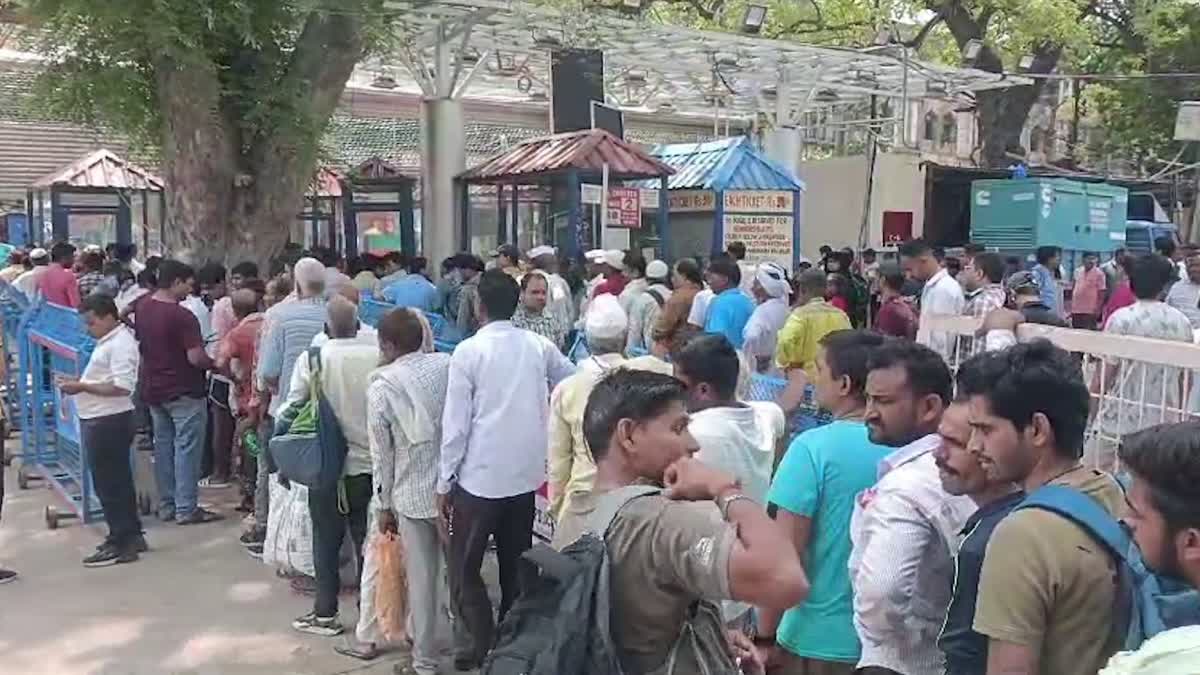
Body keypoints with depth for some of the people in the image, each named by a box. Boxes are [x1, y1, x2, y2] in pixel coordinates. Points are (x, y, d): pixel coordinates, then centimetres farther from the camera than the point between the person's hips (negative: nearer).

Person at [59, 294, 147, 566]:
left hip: (109, 422, -10)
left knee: (109, 483, -3)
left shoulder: (120, 344, -17)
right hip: (101, 421, 10)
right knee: (118, 481, 17)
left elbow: (122, 387, -25)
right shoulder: (109, 341, 14)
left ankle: (121, 544, 5)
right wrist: (80, 385, 6)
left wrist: (82, 387, -20)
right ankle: (131, 536, 28)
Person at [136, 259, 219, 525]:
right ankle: (186, 509, 2)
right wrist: (217, 363, -9)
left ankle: (166, 505, 20)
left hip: (152, 389, 8)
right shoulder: (181, 316, -22)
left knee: (163, 446, 14)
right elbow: (196, 357, -25)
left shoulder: (143, 307, 4)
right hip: (183, 391, -8)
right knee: (187, 448, -1)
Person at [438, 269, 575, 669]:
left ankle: (486, 650, 4)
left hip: (480, 476, -4)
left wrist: (445, 481, -4)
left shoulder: (469, 351, -11)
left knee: (464, 569, 8)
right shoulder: (539, 347, 0)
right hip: (526, 473, 5)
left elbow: (456, 422, -11)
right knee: (517, 566, 16)